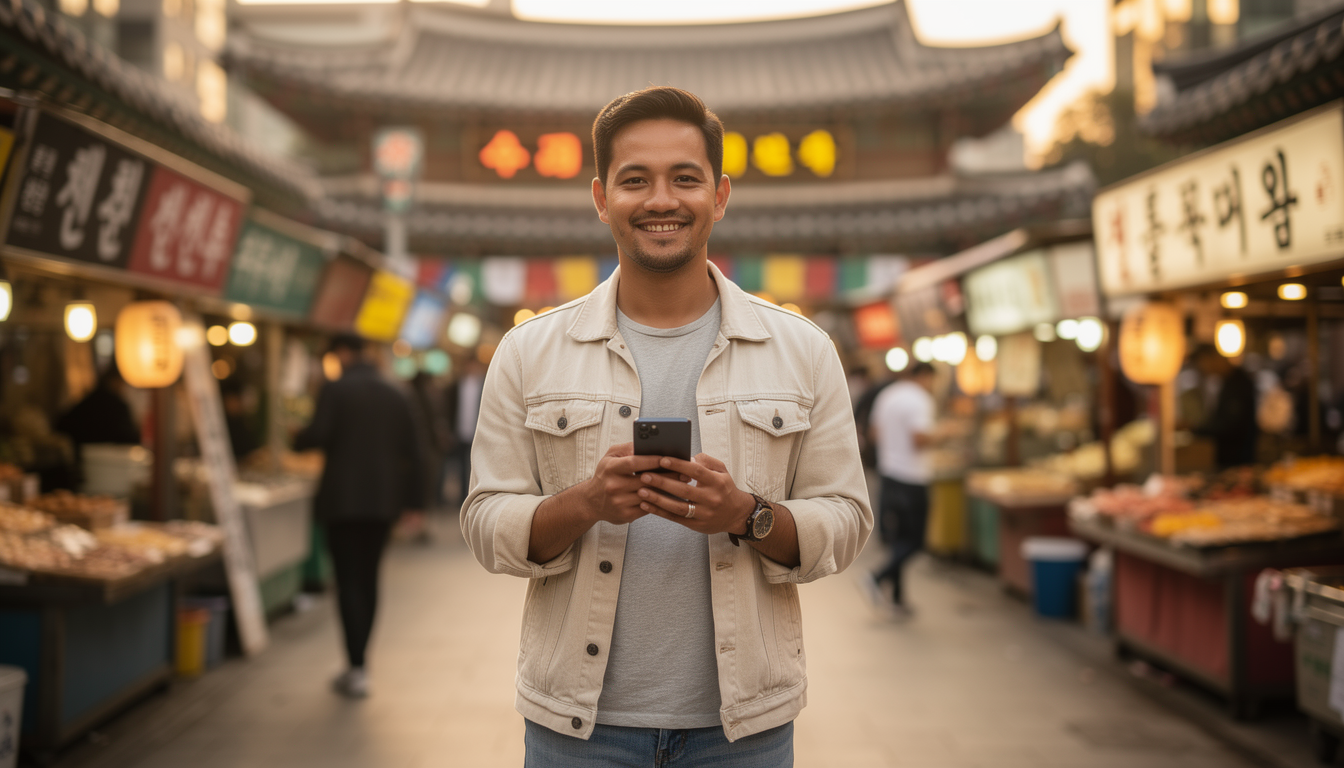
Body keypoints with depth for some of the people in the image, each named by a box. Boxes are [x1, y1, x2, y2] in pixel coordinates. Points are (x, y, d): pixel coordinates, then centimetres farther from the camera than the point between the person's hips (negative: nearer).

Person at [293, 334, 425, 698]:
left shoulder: (335, 391, -7)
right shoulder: (395, 396, 8)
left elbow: (317, 435, -17)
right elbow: (411, 451, 8)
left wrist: (297, 439, 6)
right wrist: (412, 501, 13)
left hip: (343, 501, -5)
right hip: (383, 502, 5)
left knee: (349, 582, -2)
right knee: (368, 578, 14)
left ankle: (357, 670, -5)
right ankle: (357, 662, 21)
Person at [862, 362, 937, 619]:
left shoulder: (886, 396, 12)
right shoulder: (919, 400, -14)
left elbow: (875, 434, 18)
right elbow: (919, 439, -24)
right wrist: (932, 436, -5)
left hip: (889, 474, 8)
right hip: (912, 478, -8)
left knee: (899, 538, 13)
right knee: (914, 540, 2)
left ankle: (898, 599, 14)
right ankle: (878, 578, -10)